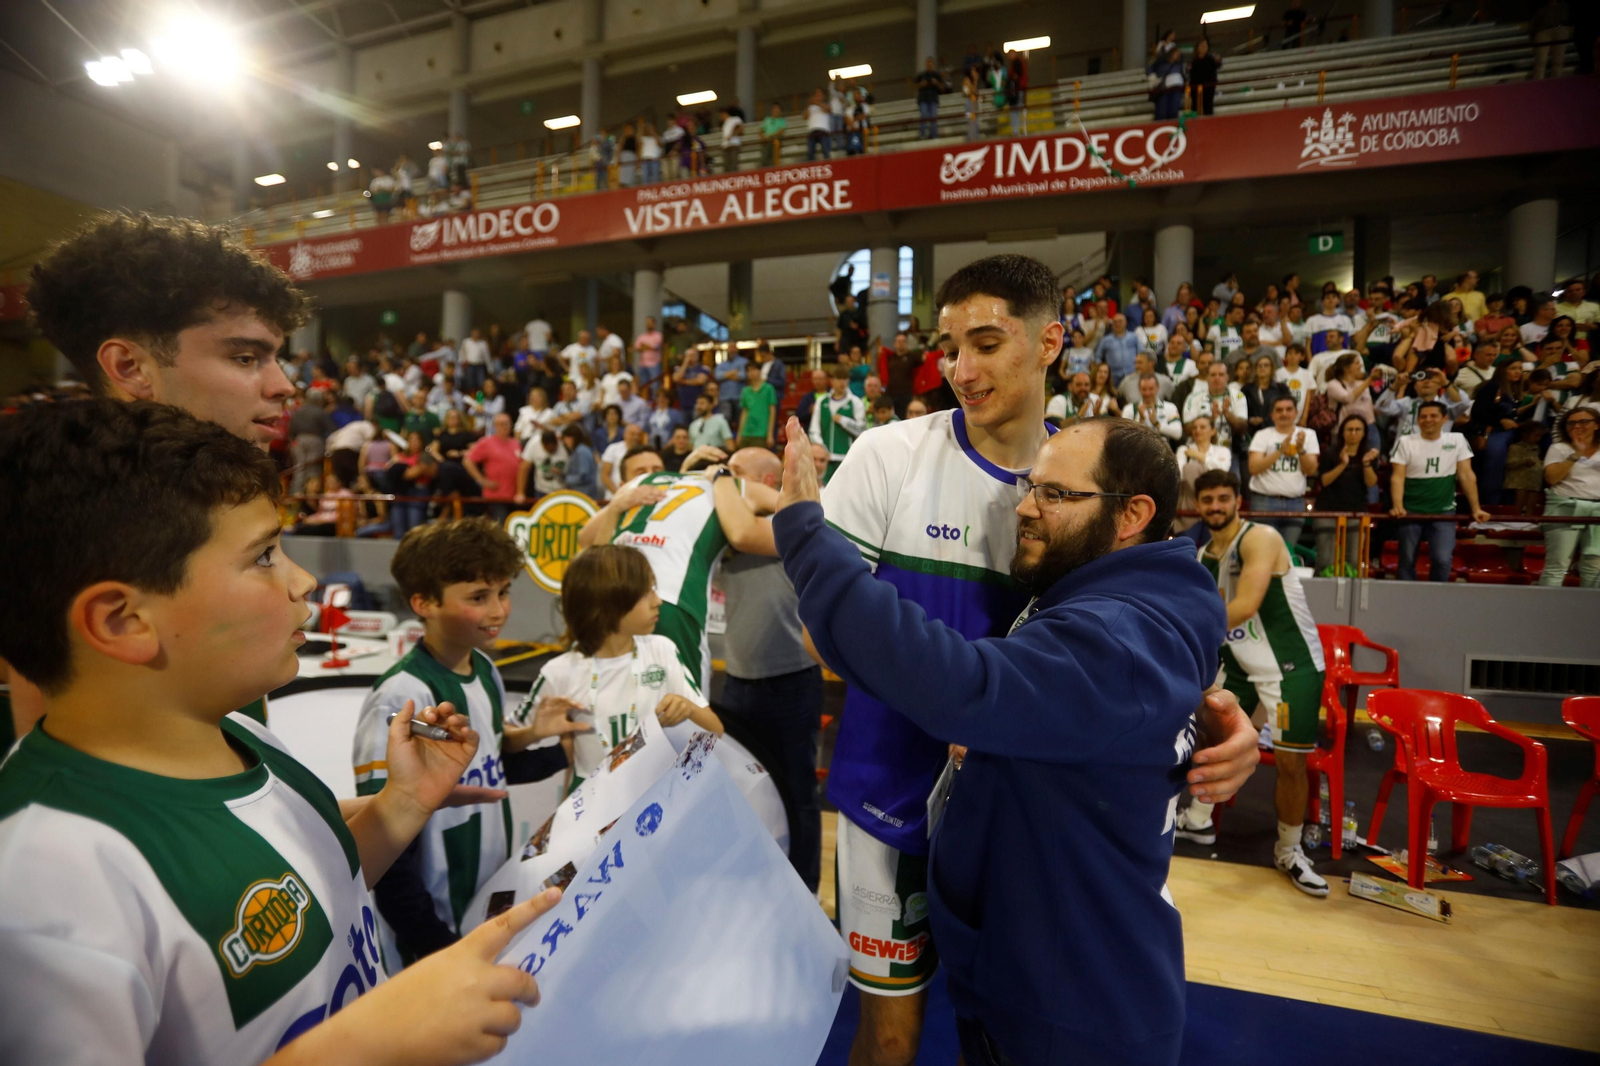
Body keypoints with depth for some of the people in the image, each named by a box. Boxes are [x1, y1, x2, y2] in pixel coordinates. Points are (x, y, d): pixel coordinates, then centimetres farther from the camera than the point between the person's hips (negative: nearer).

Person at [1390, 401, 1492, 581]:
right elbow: (1398, 477, -7)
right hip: (1411, 511, -1)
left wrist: (1476, 508, 0)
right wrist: (1397, 506, -20)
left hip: (1444, 512, 1)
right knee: (1407, 561, 5)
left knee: (1442, 560, -11)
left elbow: (1467, 476, 3)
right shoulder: (1405, 442, -2)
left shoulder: (1457, 440, 3)